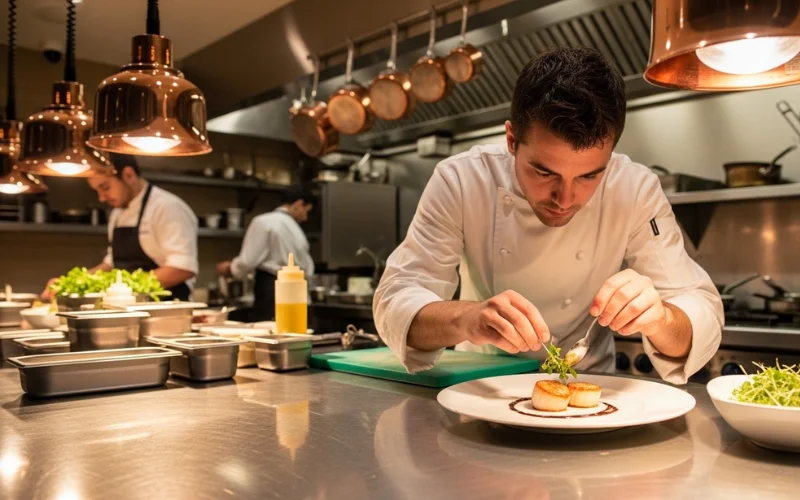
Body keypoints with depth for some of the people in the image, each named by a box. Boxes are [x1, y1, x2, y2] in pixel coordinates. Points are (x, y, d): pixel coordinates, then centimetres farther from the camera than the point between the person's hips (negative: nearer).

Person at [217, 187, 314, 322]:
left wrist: (230, 268, 10)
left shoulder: (264, 222, -6)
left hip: (270, 292, -6)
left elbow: (248, 261, -10)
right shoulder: (297, 230, 14)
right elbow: (307, 270, 18)